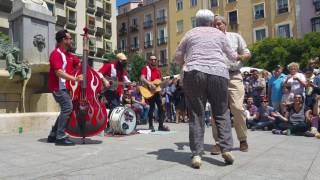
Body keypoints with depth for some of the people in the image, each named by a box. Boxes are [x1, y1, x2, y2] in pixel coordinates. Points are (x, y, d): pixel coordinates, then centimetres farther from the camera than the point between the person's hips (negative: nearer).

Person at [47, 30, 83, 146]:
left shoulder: (68, 55, 17)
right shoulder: (56, 54, -13)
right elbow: (59, 72, -24)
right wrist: (75, 79, -29)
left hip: (64, 87, 10)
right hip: (58, 87, -10)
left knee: (65, 110, 12)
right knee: (68, 107, -21)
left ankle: (53, 135, 22)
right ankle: (60, 137, -15)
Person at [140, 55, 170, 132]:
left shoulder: (158, 70, 17)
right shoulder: (146, 68, -2)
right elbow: (142, 78, -16)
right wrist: (150, 84, -29)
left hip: (157, 90, 6)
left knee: (161, 107, 3)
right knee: (152, 107, -8)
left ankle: (161, 125, 11)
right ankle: (151, 126, 5)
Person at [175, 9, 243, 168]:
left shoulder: (190, 33, 18)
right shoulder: (219, 33, 21)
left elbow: (177, 57, 20)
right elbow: (231, 54, 33)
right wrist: (238, 58, 55)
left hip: (194, 74, 0)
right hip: (219, 74, 1)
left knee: (196, 115, 2)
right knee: (222, 113, 10)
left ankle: (196, 155, -1)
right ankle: (226, 149, 3)